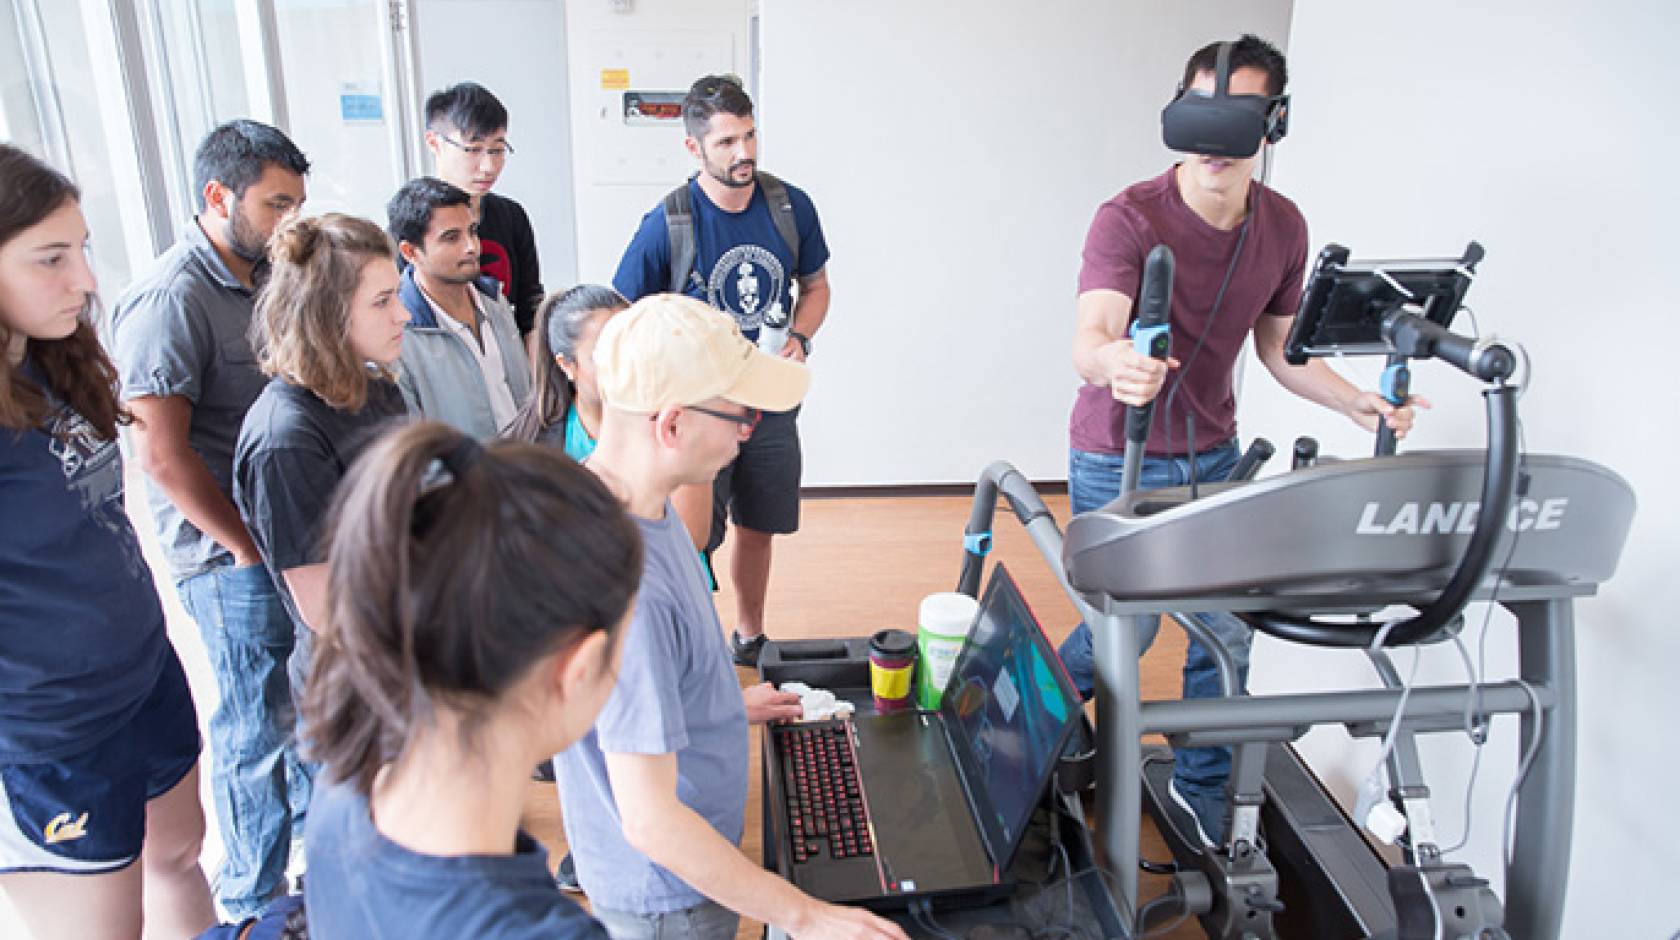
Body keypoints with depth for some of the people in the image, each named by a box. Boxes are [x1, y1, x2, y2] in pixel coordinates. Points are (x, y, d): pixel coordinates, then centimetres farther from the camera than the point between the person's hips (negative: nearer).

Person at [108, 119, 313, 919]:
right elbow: (163, 457, -20)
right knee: (257, 730, 8)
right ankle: (254, 901, 29)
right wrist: (253, 550, -12)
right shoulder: (170, 299, -19)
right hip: (234, 557, -7)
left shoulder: (269, 276, 5)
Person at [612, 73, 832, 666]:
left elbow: (815, 287, 11)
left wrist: (799, 340, -8)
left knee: (757, 529, 18)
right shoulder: (666, 226, -15)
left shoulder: (791, 206, -4)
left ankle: (749, 639, 40)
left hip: (771, 405, 4)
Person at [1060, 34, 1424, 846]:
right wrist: (1114, 362, -59)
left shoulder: (1283, 227, -1)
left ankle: (1203, 785, 29)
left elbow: (1278, 347, 9)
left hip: (1213, 457, 5)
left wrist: (1357, 403, -6)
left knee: (1229, 628, 6)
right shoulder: (1129, 219, -20)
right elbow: (1090, 337, -36)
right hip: (1118, 459, -5)